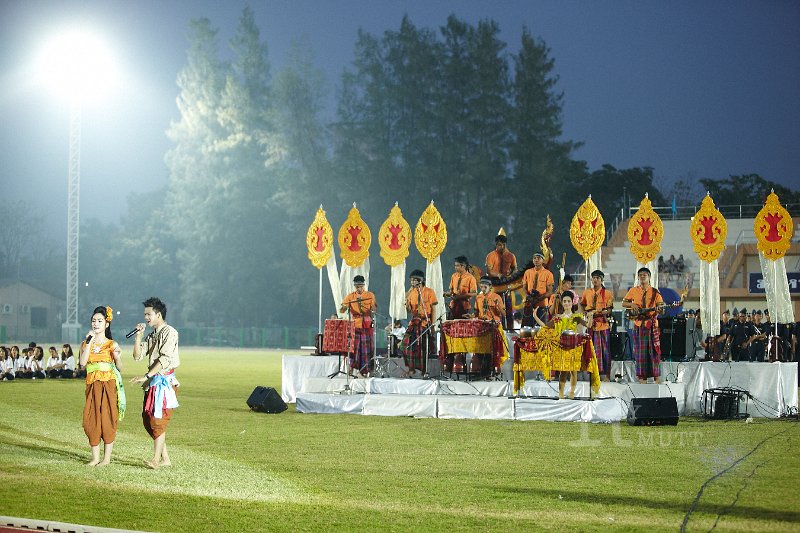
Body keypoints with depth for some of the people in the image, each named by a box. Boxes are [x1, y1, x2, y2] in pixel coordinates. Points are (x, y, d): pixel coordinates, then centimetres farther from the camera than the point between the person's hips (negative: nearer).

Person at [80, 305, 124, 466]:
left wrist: (117, 358, -24)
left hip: (108, 385, -3)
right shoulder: (86, 344, 8)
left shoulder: (112, 344, 1)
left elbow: (119, 368, -3)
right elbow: (83, 362, -9)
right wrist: (89, 341, -12)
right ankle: (95, 457, 10)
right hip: (92, 386, 3)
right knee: (91, 421, 1)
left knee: (107, 420, -2)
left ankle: (107, 458, 5)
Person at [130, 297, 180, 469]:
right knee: (148, 419, 7)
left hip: (165, 382, -9)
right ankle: (165, 458, 12)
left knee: (158, 420, -10)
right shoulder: (151, 335, 17)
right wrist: (138, 335, 2)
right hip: (153, 382, 9)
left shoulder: (169, 332, -10)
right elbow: (138, 356, 13)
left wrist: (146, 376, -23)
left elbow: (165, 358, -19)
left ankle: (156, 459, -8)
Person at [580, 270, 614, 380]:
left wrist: (601, 312, -21)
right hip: (591, 324, 3)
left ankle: (604, 373, 2)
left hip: (603, 324, -3)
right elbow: (582, 304, 26)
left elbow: (609, 309, -3)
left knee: (604, 349, -2)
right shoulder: (587, 292, 11)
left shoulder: (607, 293, 0)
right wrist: (585, 312, 7)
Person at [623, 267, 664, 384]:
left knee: (654, 349, -3)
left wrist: (658, 309, -22)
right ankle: (642, 376, 6)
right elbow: (623, 303, 12)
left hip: (651, 324, -1)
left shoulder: (654, 292, 4)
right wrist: (632, 305, -8)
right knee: (640, 351, 1)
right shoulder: (634, 290, 8)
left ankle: (657, 375, 2)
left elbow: (661, 306, 1)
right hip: (638, 324, 2)